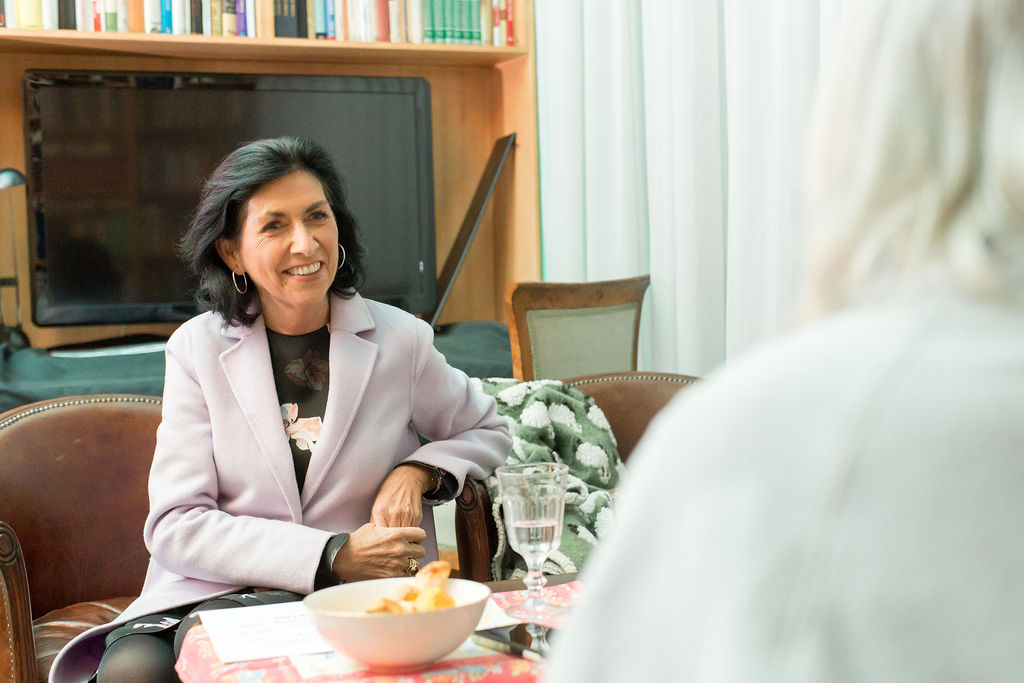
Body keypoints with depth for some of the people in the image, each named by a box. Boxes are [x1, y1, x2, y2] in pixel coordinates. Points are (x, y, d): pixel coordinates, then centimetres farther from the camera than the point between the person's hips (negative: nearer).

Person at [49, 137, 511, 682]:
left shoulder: (400, 340, 5)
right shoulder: (197, 349, 3)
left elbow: (486, 432, 22)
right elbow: (176, 526, -4)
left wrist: (417, 472, -2)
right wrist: (333, 557, -15)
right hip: (213, 591, 2)